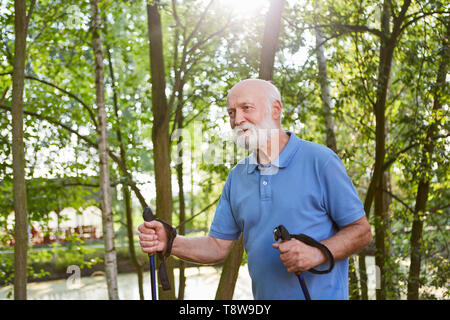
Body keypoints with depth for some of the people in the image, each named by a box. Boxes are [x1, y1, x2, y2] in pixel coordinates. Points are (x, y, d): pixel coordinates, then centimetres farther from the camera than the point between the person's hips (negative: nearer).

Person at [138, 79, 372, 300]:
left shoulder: (319, 160, -10)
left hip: (321, 295, -5)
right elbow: (218, 246, 5)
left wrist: (317, 253, -24)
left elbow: (361, 231, -9)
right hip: (265, 295, 5)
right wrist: (170, 243, -10)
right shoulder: (236, 177, 5)